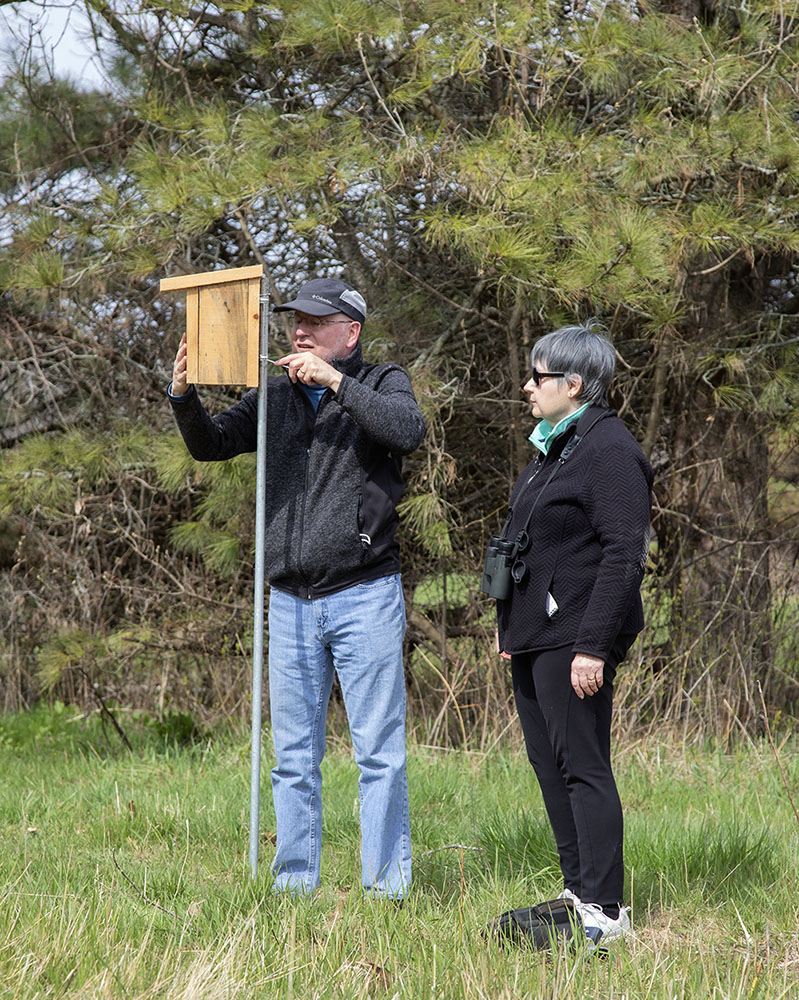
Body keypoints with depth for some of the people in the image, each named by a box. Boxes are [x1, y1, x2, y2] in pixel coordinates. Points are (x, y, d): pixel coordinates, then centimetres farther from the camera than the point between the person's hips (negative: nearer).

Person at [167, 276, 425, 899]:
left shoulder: (383, 385, 1)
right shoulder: (276, 396, 14)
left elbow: (410, 430, -19)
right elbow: (211, 445, 11)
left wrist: (336, 382, -22)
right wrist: (184, 396, -8)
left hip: (364, 596, -4)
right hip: (291, 603, 4)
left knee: (379, 750, -2)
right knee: (295, 754, 8)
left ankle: (387, 885, 3)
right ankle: (294, 883, 15)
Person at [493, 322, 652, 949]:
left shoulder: (610, 451, -14)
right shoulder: (554, 446, 17)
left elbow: (623, 555, -19)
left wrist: (592, 645, -23)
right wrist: (510, 624, 21)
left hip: (574, 638, -10)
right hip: (535, 635, 10)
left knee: (582, 768, -8)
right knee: (550, 764, 13)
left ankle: (604, 912, -6)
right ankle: (579, 891, 21)